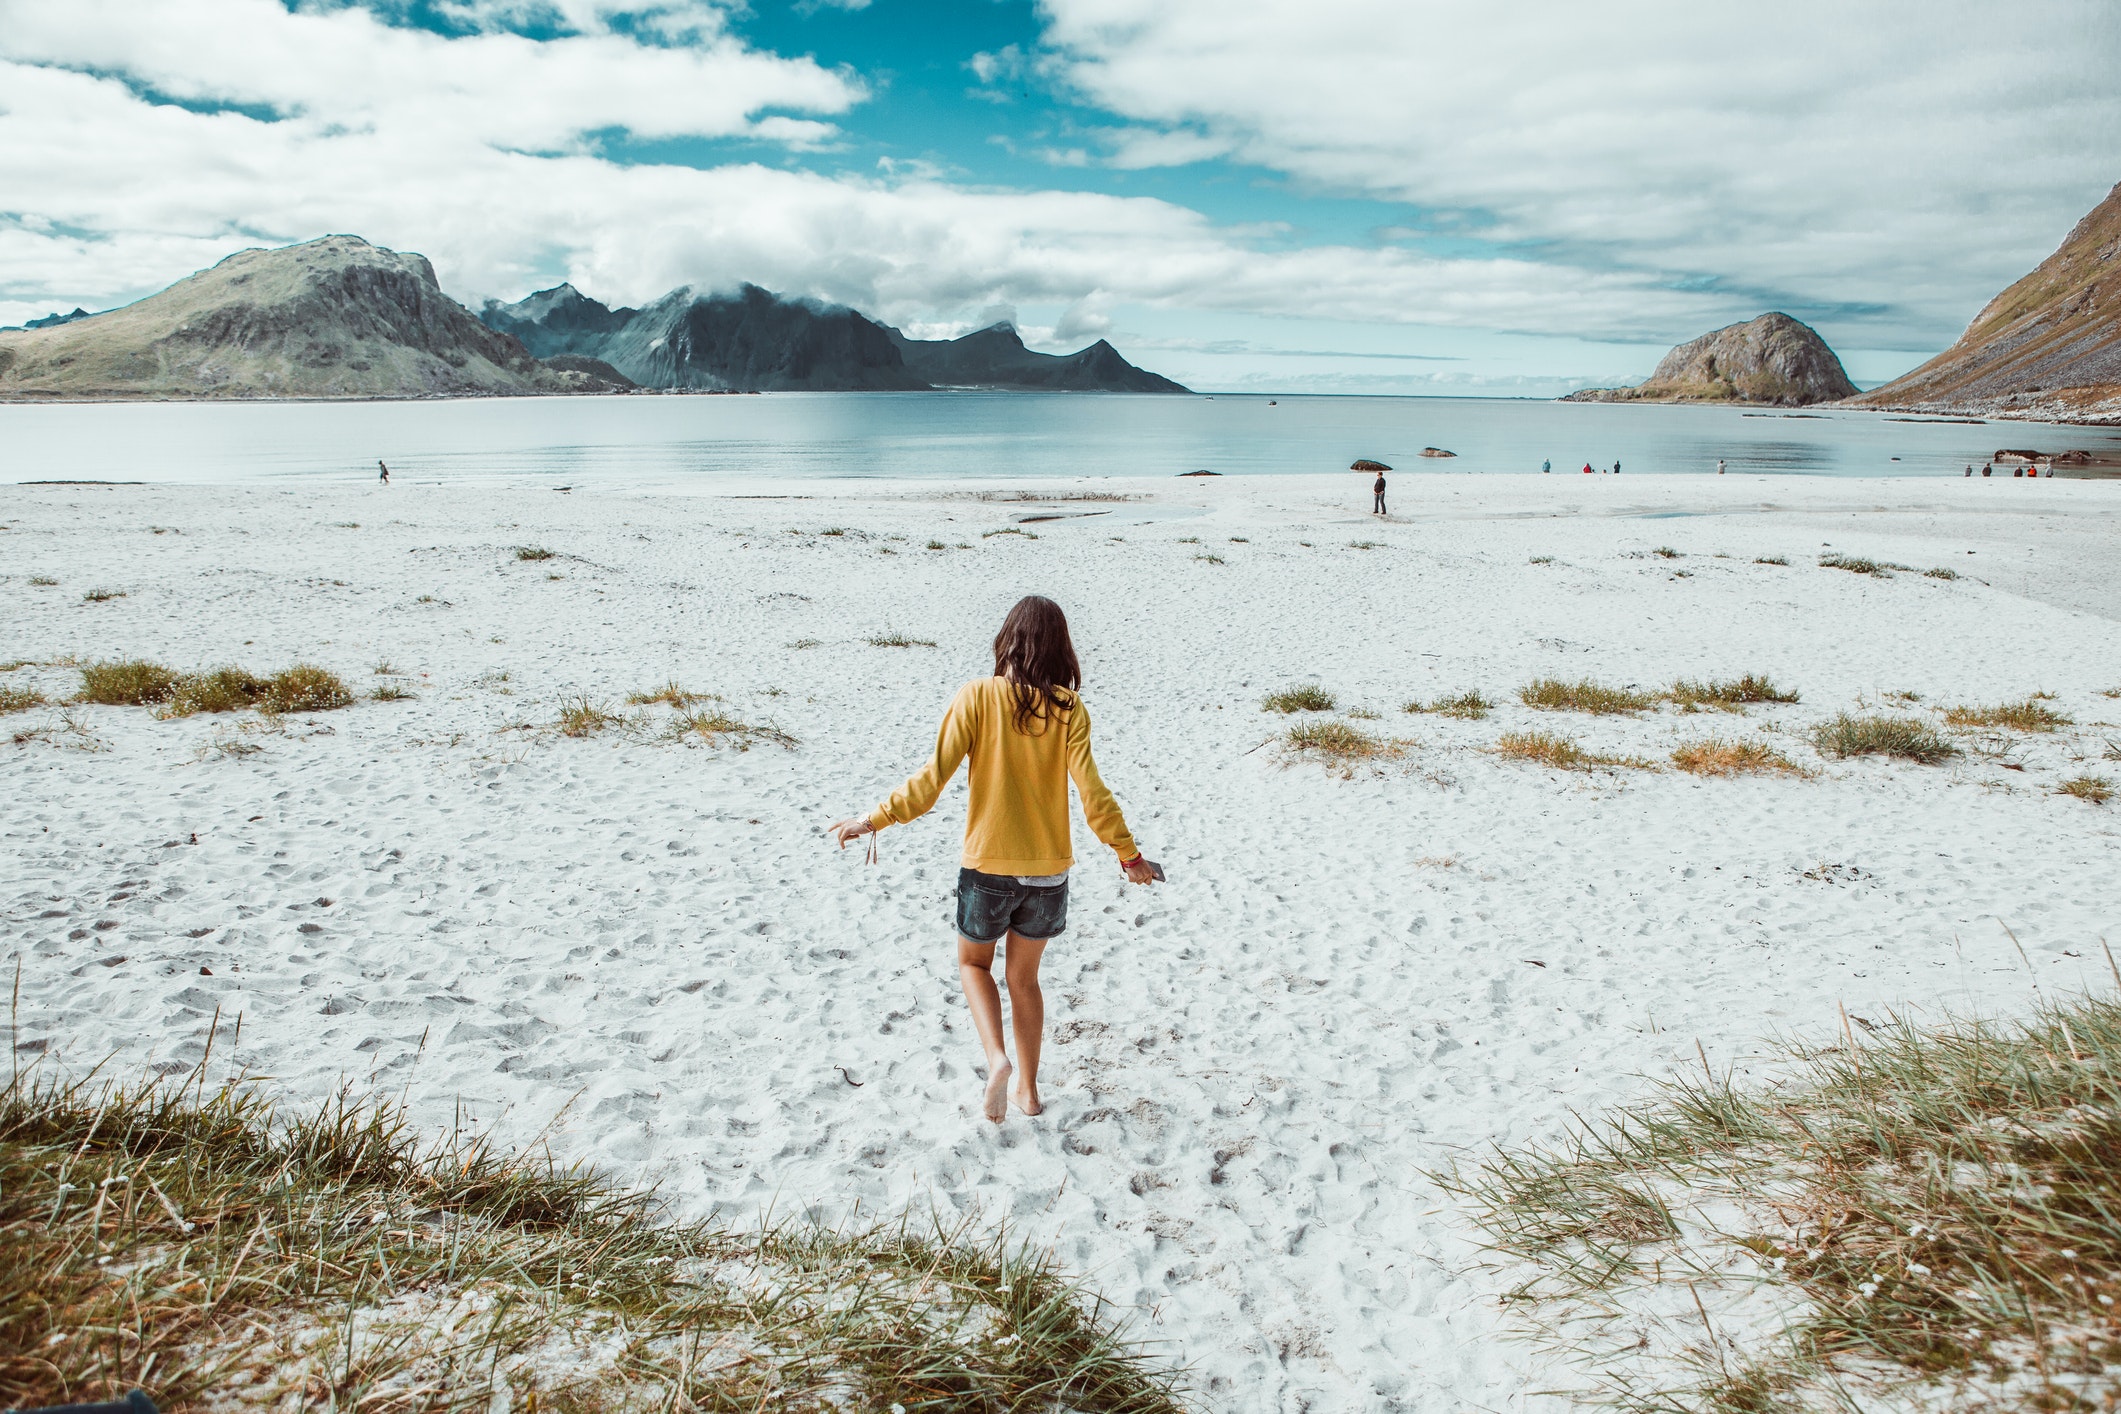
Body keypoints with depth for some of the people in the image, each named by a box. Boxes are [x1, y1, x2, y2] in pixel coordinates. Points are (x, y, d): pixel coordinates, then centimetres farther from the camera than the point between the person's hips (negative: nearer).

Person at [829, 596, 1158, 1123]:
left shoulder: (977, 697, -11)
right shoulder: (1069, 710, -7)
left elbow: (933, 777, -14)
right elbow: (1091, 791, -11)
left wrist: (875, 819, -6)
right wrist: (1128, 852, -1)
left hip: (988, 866, -2)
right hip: (1048, 870, 2)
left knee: (973, 964, 23)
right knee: (1024, 977, 22)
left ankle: (997, 1058, 1)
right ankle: (1027, 1088, 29)